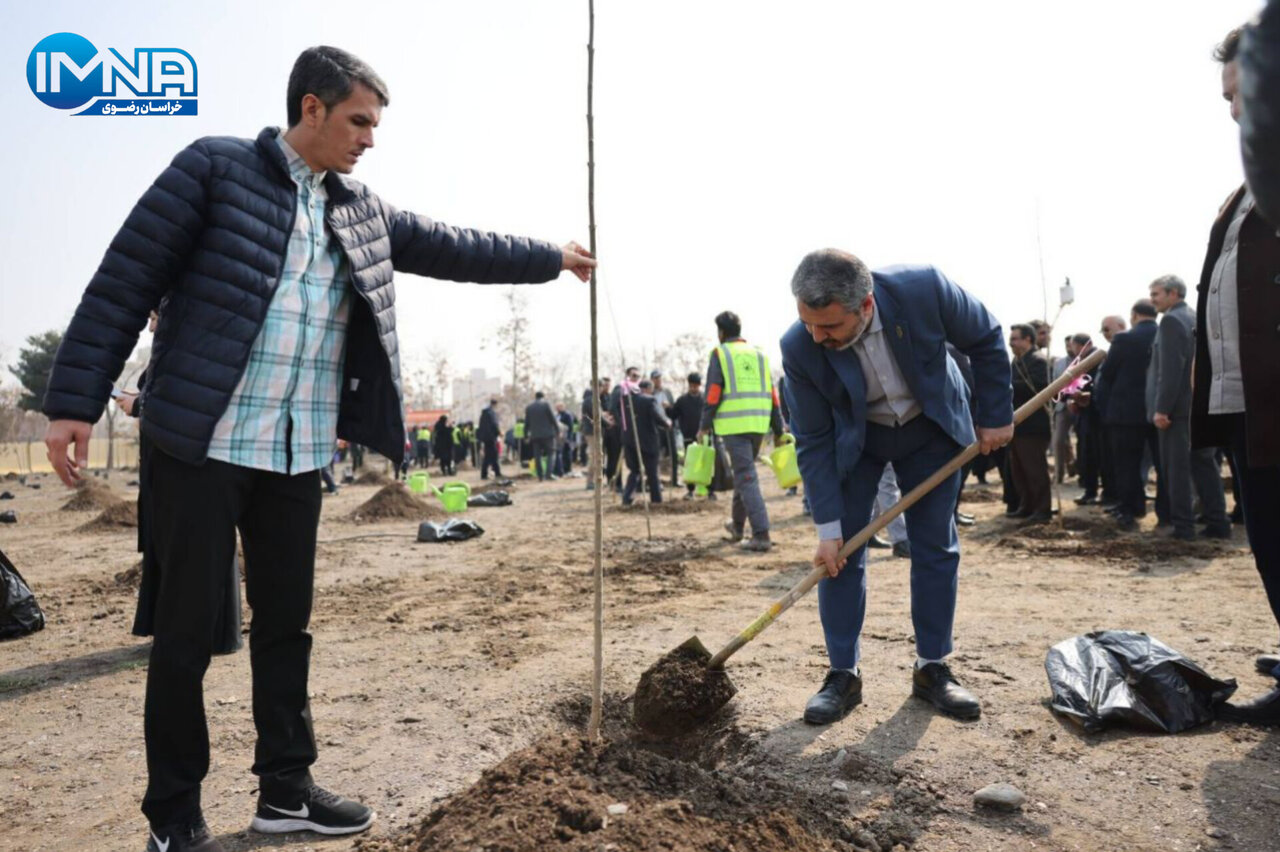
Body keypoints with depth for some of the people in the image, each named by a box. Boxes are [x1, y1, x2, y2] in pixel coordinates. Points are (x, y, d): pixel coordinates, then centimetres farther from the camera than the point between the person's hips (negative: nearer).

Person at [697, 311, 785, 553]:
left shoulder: (720, 354, 1)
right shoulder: (759, 354, 15)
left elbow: (713, 393, -7)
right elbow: (772, 394, 13)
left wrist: (704, 426, 0)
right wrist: (778, 430, 15)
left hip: (733, 425, -5)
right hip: (759, 424, 5)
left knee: (746, 477, -6)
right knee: (744, 472, 20)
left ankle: (761, 535, -13)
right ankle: (737, 525, 34)